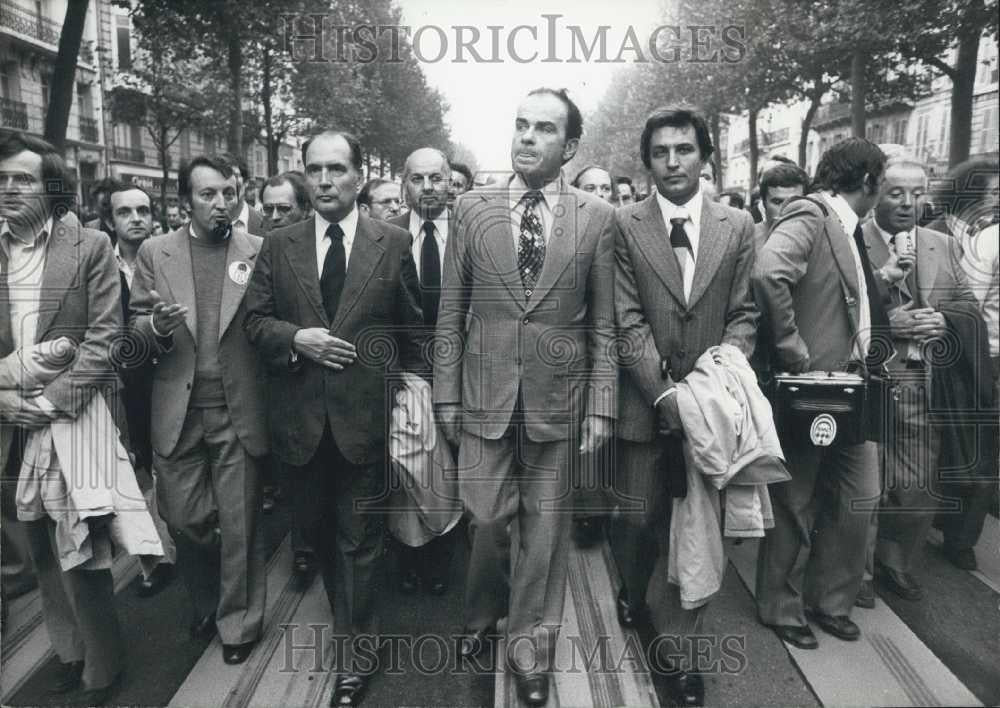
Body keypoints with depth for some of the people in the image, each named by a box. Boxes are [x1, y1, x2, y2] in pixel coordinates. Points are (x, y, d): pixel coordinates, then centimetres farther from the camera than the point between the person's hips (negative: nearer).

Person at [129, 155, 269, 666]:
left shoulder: (258, 251, -1)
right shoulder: (154, 252, 4)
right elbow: (135, 325, 6)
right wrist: (156, 325, -17)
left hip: (238, 410, -2)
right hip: (177, 412, 2)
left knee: (239, 524, 7)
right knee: (184, 520, 12)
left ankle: (238, 622, 29)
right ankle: (206, 602, 40)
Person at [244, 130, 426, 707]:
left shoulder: (394, 243, -2)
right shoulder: (279, 246, 3)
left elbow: (414, 329, 2)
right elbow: (255, 320, 3)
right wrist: (295, 338, -15)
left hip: (364, 415, -3)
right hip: (301, 417, 3)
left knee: (360, 540, 6)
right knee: (321, 531, 19)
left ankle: (355, 656, 23)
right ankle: (349, 621, 43)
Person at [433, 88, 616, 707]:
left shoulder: (598, 218, -1)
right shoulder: (473, 210, 2)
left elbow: (604, 324, 1)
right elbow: (451, 313, 4)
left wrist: (601, 403, -4)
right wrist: (446, 393, 2)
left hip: (558, 401, 0)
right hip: (485, 398, 1)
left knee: (545, 531, 10)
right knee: (487, 522, 8)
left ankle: (531, 652, 30)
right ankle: (482, 616, 39)